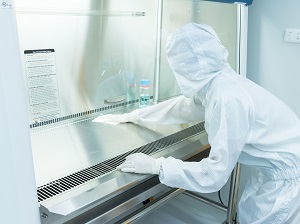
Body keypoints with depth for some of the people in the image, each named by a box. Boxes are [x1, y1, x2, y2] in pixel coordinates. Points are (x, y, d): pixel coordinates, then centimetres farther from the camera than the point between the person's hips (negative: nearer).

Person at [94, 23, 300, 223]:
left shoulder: (227, 98, -30)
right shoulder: (211, 85, -3)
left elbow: (214, 175, -27)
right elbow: (181, 106, 13)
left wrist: (156, 166, -21)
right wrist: (130, 116, 20)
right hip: (275, 168, 8)